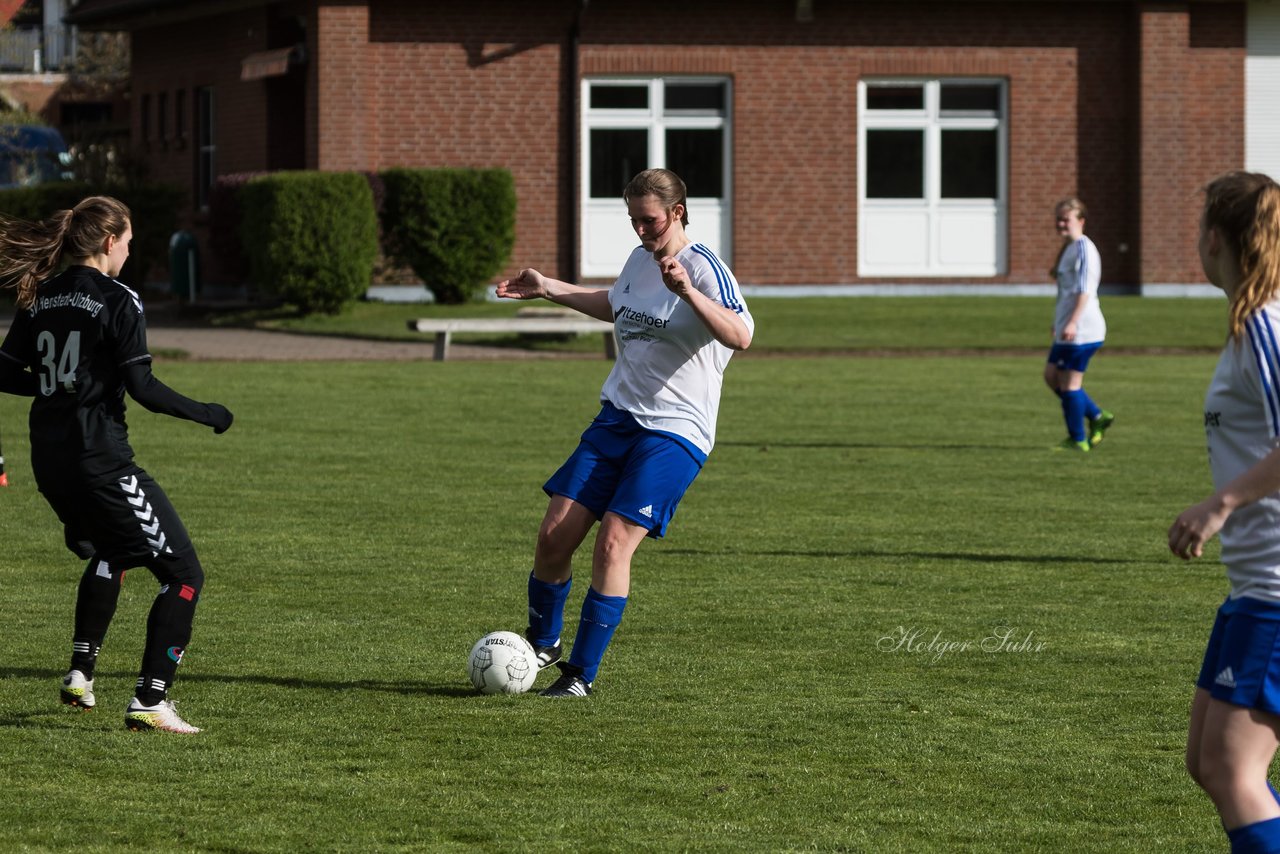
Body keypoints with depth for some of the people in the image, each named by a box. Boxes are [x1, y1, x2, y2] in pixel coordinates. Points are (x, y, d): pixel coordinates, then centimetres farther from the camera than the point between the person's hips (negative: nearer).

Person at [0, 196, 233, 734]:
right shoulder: (118, 301, -11)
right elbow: (142, 387, -16)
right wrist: (205, 415, -4)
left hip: (49, 462, 8)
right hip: (100, 461, -8)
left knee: (111, 552, 33)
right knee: (183, 573, 0)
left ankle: (80, 672, 28)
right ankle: (149, 702, -8)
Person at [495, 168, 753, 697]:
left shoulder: (704, 269, -13)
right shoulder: (638, 261, 11)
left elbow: (740, 336, -31)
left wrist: (687, 292, -43)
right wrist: (547, 289, 33)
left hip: (675, 432, -7)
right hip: (617, 417, 7)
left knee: (613, 540, -17)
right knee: (555, 534, -2)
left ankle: (581, 673, -8)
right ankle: (541, 642, 22)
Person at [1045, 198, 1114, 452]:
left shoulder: (1083, 247, -13)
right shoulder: (1068, 248, 17)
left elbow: (1084, 289, -21)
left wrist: (1073, 322, -28)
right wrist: (1059, 322, 32)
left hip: (1082, 329, -10)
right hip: (1066, 328, 10)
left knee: (1069, 381, -4)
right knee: (1052, 375, 14)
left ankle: (1078, 440, 5)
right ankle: (1097, 416, 20)